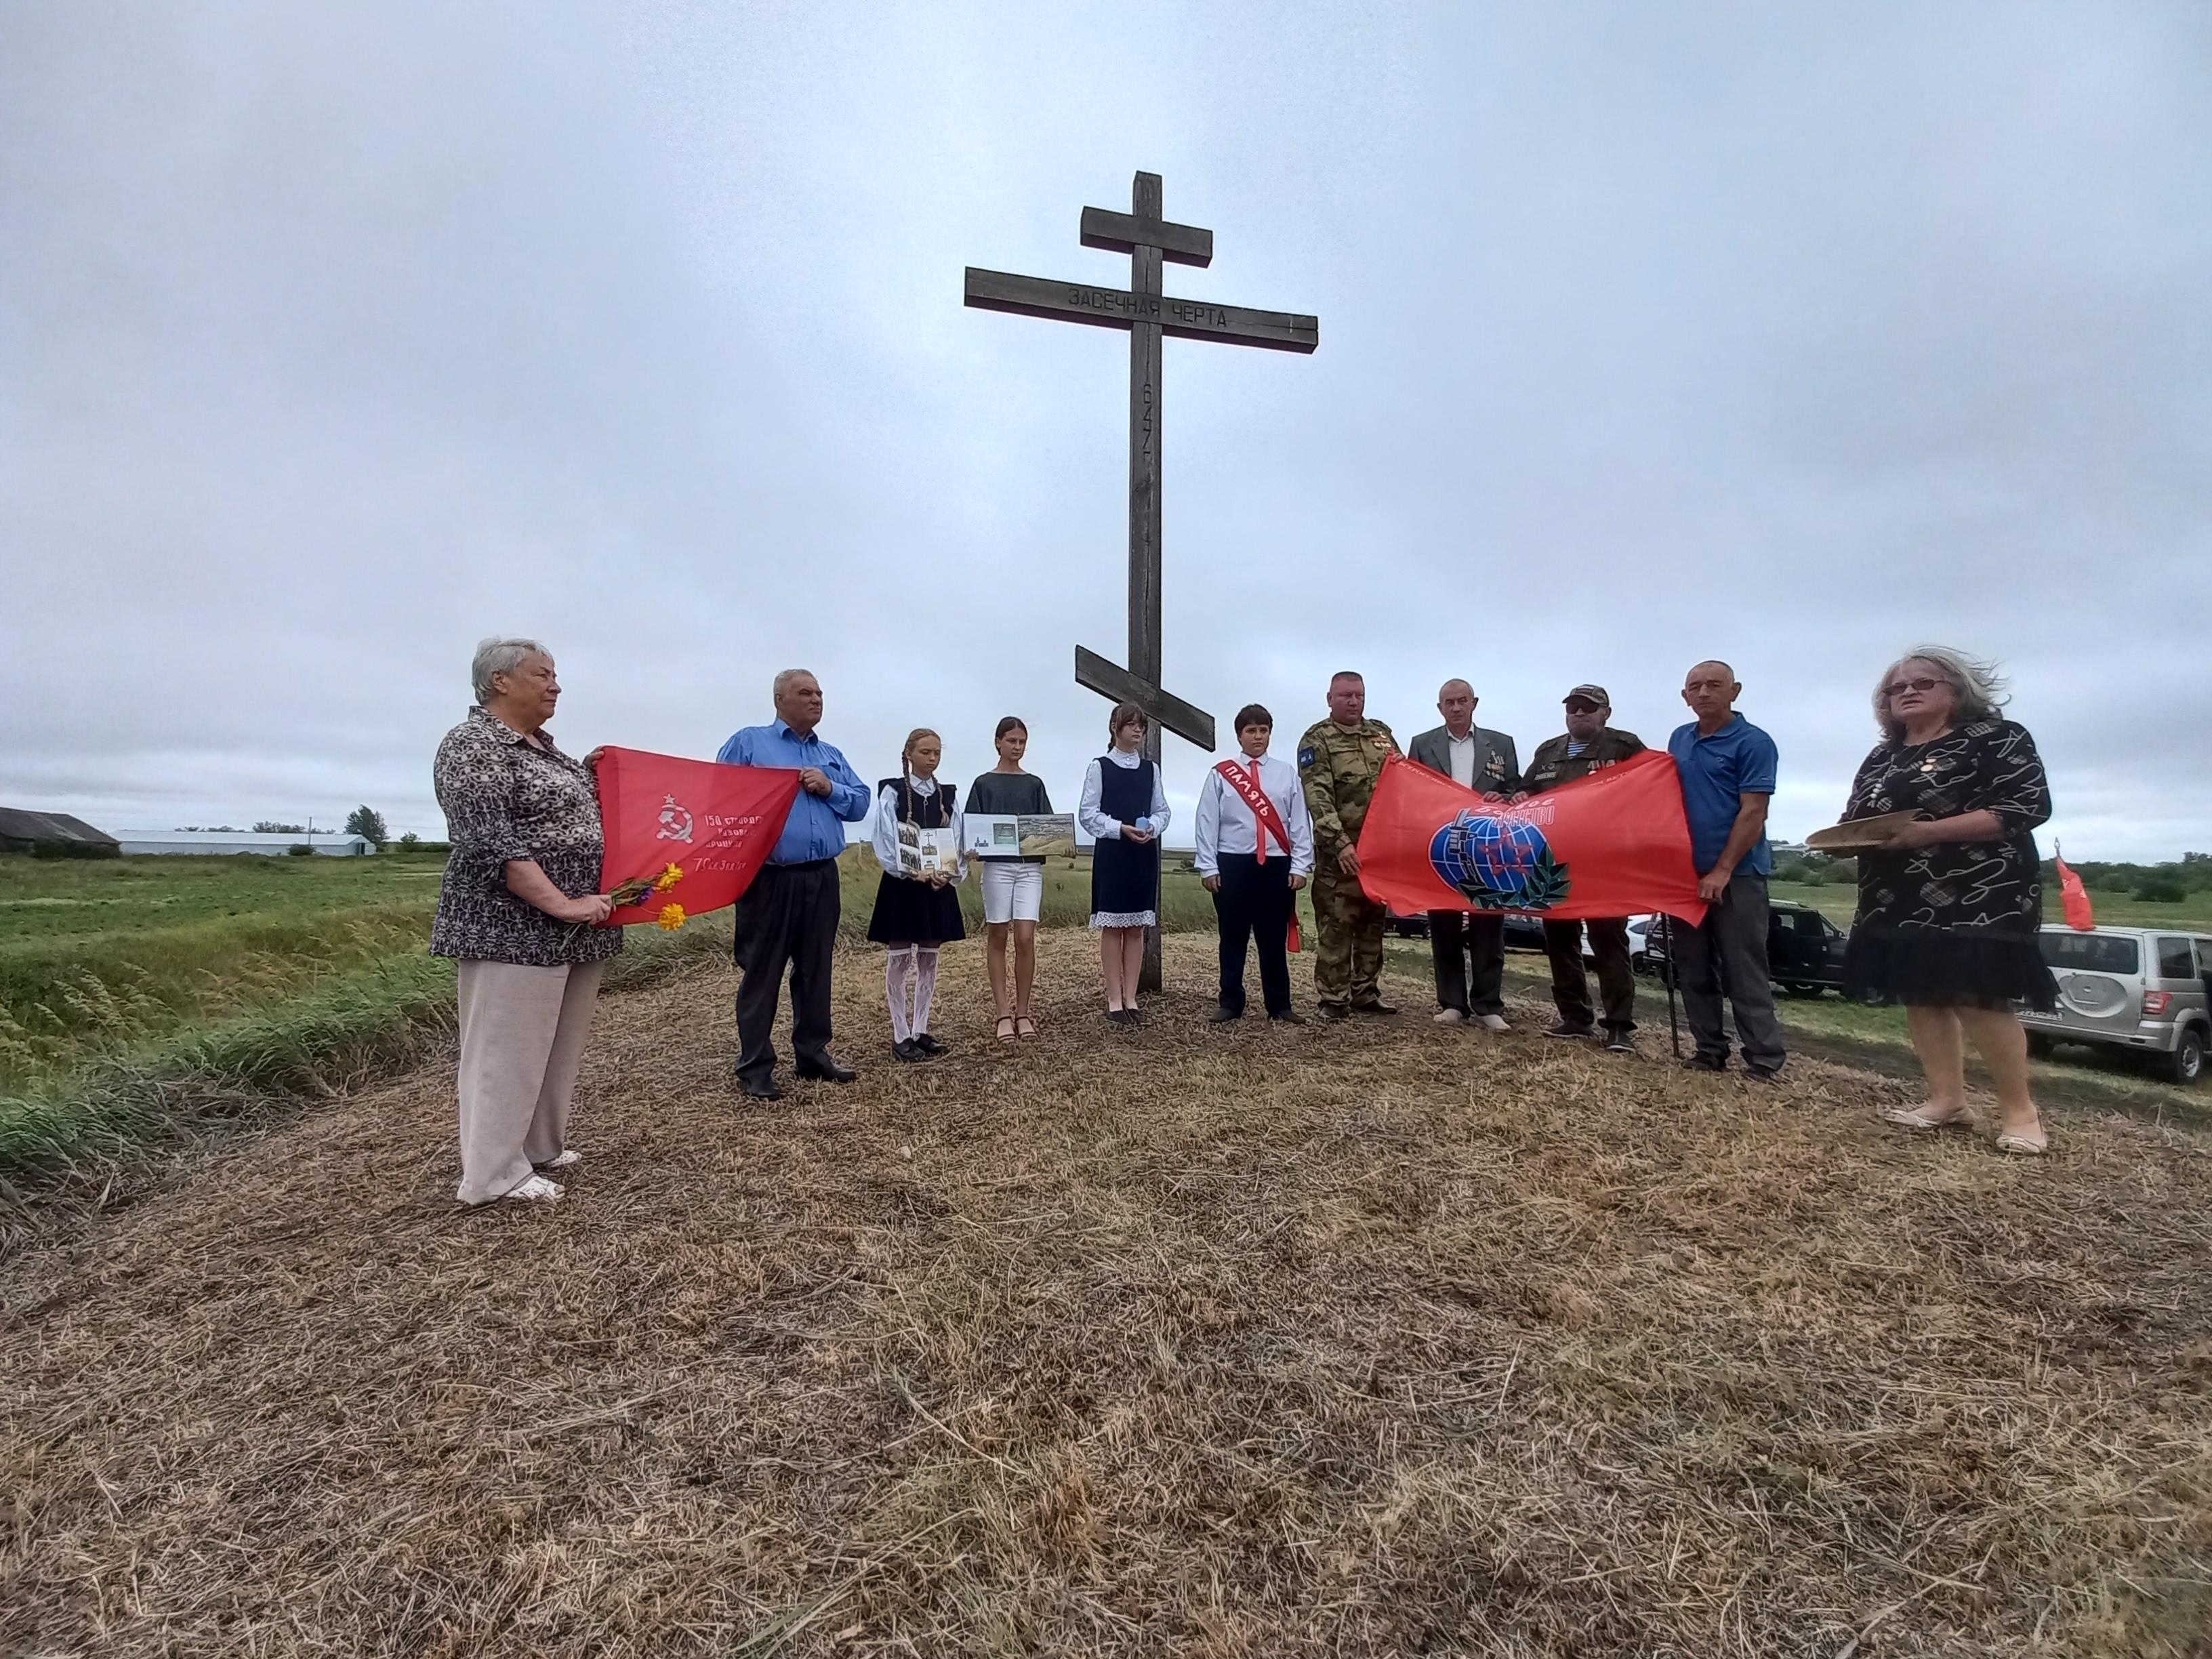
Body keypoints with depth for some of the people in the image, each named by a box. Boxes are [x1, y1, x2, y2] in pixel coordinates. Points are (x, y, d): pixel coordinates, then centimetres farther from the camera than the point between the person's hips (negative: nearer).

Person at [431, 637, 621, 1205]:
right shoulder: (473, 745, -12)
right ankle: (494, 1174, 11)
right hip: (514, 926, -9)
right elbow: (491, 843, -22)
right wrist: (562, 905, -24)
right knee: (507, 1048, -1)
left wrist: (591, 777, 14)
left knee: (560, 1044, 15)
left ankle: (541, 1146, 29)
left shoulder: (544, 745, 15)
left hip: (574, 925, 9)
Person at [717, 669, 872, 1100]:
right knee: (761, 971, 1)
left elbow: (861, 803, 12)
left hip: (822, 877, 5)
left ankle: (813, 1053, 23)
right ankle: (755, 1067, 10)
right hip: (769, 877, -5)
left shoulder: (831, 755, 19)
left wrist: (829, 788, -5)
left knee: (817, 968, 11)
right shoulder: (747, 743, 4)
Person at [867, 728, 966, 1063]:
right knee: (900, 958, 1)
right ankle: (900, 1035, 8)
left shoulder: (947, 795, 10)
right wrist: (916, 873, -20)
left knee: (929, 957, 8)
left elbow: (956, 840, 5)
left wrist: (950, 873, -13)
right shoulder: (892, 792, -2)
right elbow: (886, 840, -10)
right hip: (902, 884, -4)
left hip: (939, 885, 4)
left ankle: (921, 1030, 17)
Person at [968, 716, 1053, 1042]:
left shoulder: (1034, 784, 12)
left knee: (1025, 939, -6)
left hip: (1030, 865, 1)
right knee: (997, 937, 3)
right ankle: (1002, 1012, 10)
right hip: (997, 864, -1)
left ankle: (1022, 1012, 6)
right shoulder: (984, 783, 7)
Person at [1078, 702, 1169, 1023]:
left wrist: (1151, 828, -11)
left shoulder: (1150, 769, 10)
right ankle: (1114, 1000, 7)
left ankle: (1131, 998, 14)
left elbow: (1162, 811, 11)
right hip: (1111, 853, -4)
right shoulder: (1100, 767, -1)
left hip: (1145, 854, 4)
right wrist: (1121, 829, -17)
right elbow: (1087, 814, -5)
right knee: (1112, 926, 0)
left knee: (1137, 927, 6)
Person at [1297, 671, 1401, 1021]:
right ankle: (1332, 998, 2)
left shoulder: (1381, 733, 14)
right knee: (1336, 925, -5)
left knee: (1372, 922, 11)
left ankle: (1366, 993, 21)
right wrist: (1340, 842, -23)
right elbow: (1318, 798, -14)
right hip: (1339, 849, -6)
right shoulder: (1316, 739, -4)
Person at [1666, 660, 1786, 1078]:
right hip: (1686, 872, 6)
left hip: (1737, 874, -6)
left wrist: (1722, 871, -16)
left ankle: (1765, 1061, 5)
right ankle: (1710, 1052, 18)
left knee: (1744, 972, -4)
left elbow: (1753, 812, -12)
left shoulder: (1753, 742, -6)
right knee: (1694, 970, 9)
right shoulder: (1679, 739, 12)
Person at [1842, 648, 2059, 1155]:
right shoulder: (1880, 758, 17)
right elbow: (1855, 817, 21)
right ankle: (1946, 1098, 13)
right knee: (1920, 994, 6)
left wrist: (1928, 831, -21)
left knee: (1977, 997, -9)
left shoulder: (1996, 737, -2)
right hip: (1899, 900, 7)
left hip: (1976, 895, -6)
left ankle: (2018, 1108, 6)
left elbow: (2028, 806, -12)